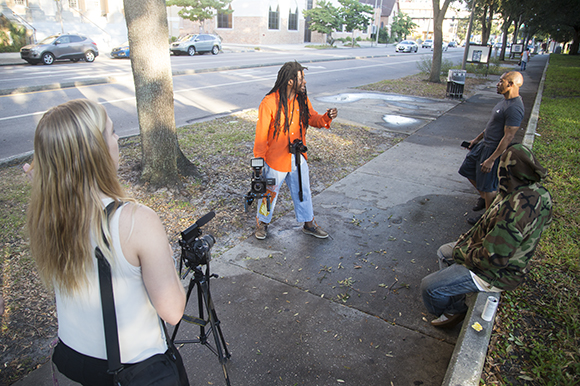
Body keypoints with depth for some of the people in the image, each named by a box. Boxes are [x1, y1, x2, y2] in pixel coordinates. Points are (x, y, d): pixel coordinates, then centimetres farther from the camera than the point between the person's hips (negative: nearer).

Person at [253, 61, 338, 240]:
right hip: (276, 160, -5)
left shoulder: (302, 99, -2)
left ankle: (309, 224, 37)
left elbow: (312, 118, 9)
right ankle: (263, 222, 38)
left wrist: (326, 117, -12)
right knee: (269, 193, 13)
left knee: (303, 192, 18)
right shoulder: (269, 102, -20)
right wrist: (259, 158, -14)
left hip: (298, 158, 5)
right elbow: (261, 133, -16)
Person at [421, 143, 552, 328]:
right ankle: (455, 296, 34)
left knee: (429, 287, -9)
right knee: (444, 252, 24)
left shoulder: (514, 211, -38)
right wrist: (467, 238, 4)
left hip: (495, 273, -10)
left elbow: (494, 259, -32)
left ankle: (454, 310, 22)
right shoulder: (536, 192, -7)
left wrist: (461, 253, -14)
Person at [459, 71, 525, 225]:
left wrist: (491, 159, -25)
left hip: (494, 150, -10)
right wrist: (477, 139, 21)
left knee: (488, 186, 3)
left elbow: (509, 137, -26)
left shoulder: (514, 108, -26)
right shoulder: (506, 101, 7)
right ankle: (483, 197, 41)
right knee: (468, 170, 21)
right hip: (484, 144, 10)